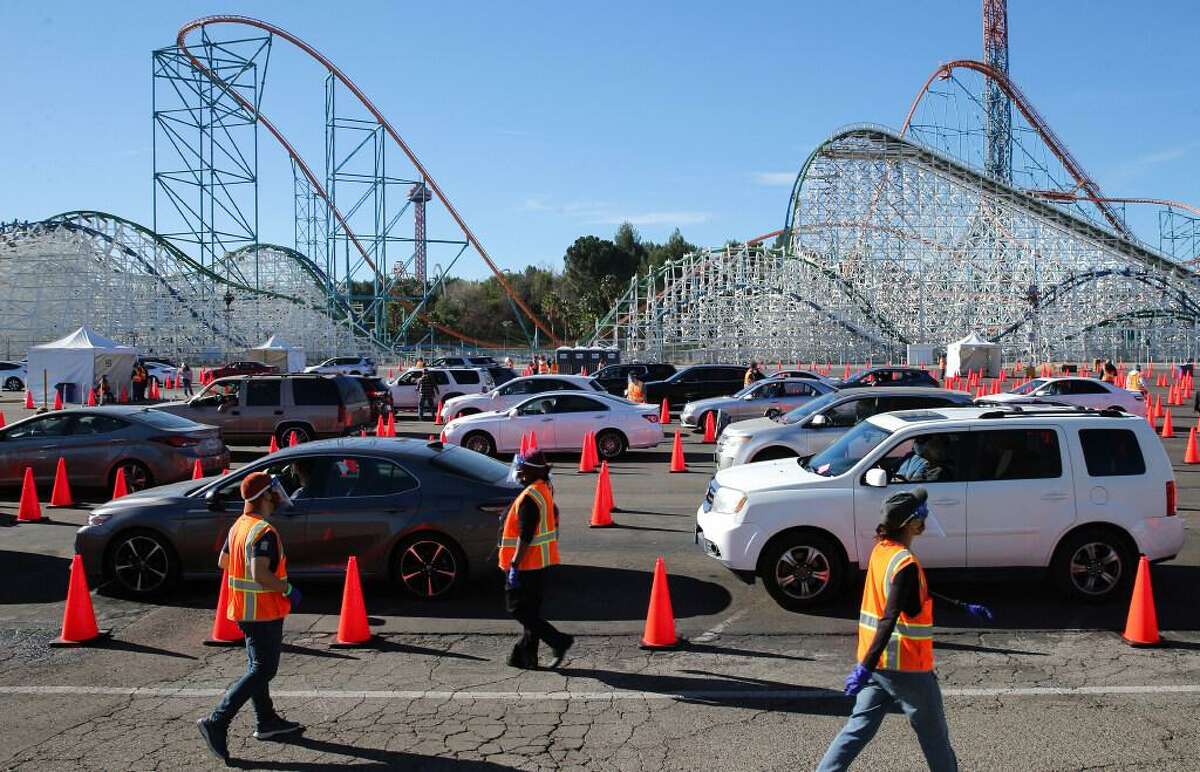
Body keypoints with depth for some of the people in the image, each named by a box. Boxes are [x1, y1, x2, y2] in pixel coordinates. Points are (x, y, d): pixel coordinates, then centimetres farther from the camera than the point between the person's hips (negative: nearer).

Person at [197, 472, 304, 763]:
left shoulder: (239, 525, 7)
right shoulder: (264, 532, -23)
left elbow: (223, 562, 18)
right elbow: (260, 575, -32)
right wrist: (288, 589, -19)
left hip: (244, 608, 10)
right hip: (263, 611, -10)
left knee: (258, 665, 18)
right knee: (263, 670, -4)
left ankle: (267, 722, 28)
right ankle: (216, 723, -7)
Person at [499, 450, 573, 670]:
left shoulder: (529, 498, -20)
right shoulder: (545, 490, 10)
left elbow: (525, 536, -24)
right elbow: (554, 515, 20)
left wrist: (514, 565, -21)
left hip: (528, 563, -10)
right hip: (544, 561, 10)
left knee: (518, 608, -1)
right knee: (531, 609, 14)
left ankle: (559, 641, -6)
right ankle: (525, 655, 20)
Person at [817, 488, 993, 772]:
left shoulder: (881, 549, 5)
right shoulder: (906, 564, -23)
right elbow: (888, 620, -28)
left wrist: (966, 607, 21)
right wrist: (865, 667, -31)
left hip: (877, 663, 8)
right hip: (907, 668, -8)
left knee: (859, 728, 10)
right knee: (934, 736, 12)